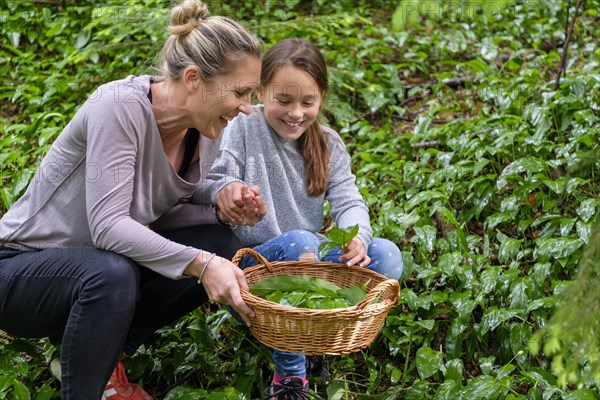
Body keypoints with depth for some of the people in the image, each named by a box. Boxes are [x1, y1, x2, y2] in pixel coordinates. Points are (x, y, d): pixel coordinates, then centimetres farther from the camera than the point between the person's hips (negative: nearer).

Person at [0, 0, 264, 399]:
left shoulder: (199, 129, -5)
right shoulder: (122, 106, -26)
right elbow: (107, 225, -32)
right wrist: (200, 263, -38)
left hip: (92, 270, 8)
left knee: (219, 253, -9)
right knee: (112, 273, -37)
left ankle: (107, 359, 1)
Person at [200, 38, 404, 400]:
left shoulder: (329, 145, 6)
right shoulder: (242, 130, -7)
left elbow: (348, 201, -4)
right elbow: (208, 179, -21)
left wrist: (356, 236, -29)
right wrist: (222, 190, -49)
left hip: (311, 262, 5)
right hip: (250, 264, -4)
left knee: (386, 257, -16)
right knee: (298, 242, -37)